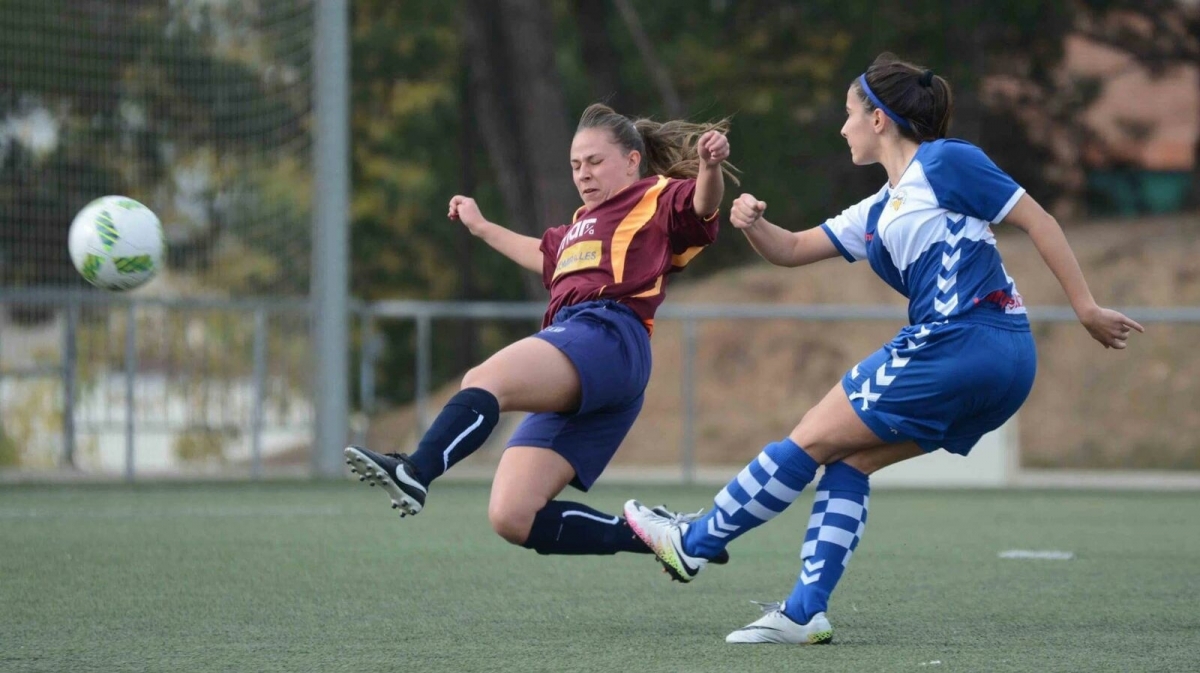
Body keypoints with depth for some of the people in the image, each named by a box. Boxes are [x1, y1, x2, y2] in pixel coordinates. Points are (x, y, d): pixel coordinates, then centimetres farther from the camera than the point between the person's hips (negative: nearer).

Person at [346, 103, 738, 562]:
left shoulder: (657, 200, 13)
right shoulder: (582, 224, 37)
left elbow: (702, 205, -9)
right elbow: (546, 256, 59)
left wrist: (711, 165, -30)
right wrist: (482, 227, 68)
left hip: (605, 335, -9)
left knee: (485, 380, -34)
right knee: (511, 519, -8)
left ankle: (414, 473, -57)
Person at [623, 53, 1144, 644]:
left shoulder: (943, 163, -3)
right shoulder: (877, 214, 23)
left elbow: (1035, 219, -4)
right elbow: (793, 250, 24)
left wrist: (1086, 309, -7)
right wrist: (753, 224, 1)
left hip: (960, 345, -9)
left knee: (813, 439, 1)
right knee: (847, 458, 10)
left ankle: (694, 544, 12)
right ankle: (805, 613, 5)